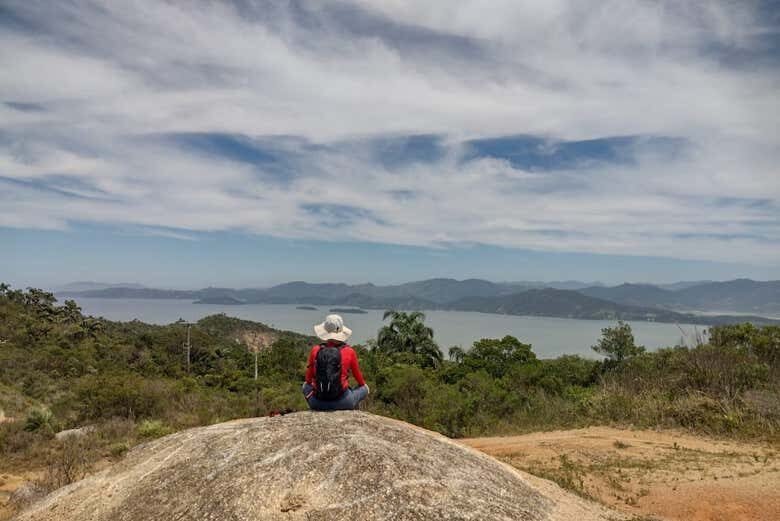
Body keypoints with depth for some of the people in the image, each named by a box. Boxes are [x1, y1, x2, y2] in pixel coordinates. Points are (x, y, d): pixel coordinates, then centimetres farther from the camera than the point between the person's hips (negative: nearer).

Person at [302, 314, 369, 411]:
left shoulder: (315, 350, -4)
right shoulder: (349, 352, -8)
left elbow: (308, 379, 11)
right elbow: (357, 375, 10)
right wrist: (363, 384, 33)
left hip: (317, 403, 2)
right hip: (342, 403, -1)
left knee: (306, 386, 34)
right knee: (364, 389, 27)